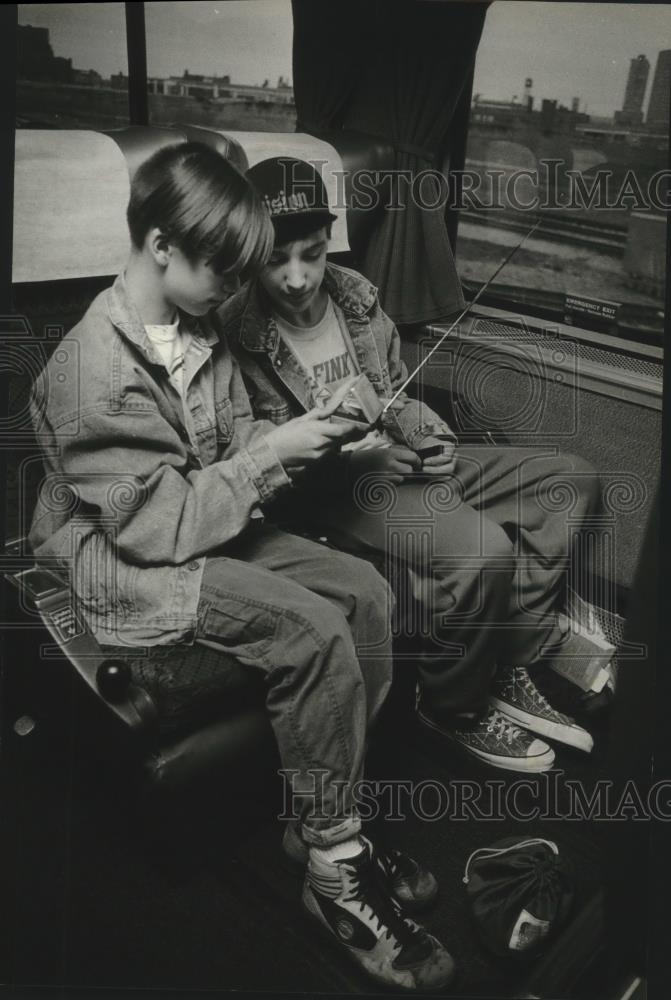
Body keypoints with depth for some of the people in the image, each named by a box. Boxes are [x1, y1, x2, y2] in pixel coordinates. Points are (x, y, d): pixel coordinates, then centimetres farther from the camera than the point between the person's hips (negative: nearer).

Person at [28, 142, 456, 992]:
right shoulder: (93, 371, -23)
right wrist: (270, 452, -21)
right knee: (316, 633, -25)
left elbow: (230, 439, 14)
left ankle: (333, 809, 4)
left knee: (364, 591, -8)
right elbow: (157, 523, -24)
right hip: (128, 566, -9)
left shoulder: (198, 332, 5)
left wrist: (296, 437, -7)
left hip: (215, 530, 9)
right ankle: (335, 873, -8)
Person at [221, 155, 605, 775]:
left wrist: (432, 442, -3)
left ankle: (510, 672, 0)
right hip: (324, 488, -8)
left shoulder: (355, 294, 5)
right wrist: (361, 457, -23)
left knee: (569, 478, 2)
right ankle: (456, 708, -2)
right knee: (482, 549, -32)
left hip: (398, 461, 8)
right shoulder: (237, 334, -14)